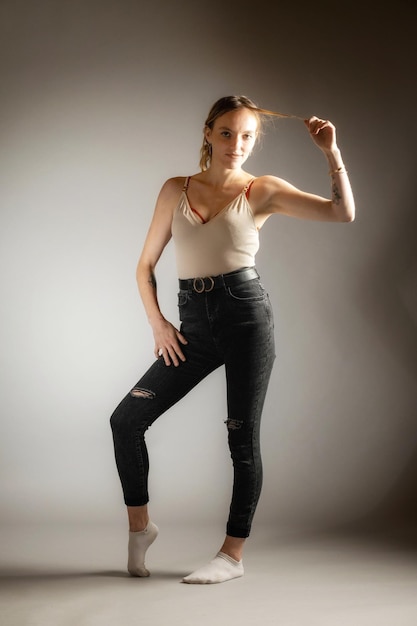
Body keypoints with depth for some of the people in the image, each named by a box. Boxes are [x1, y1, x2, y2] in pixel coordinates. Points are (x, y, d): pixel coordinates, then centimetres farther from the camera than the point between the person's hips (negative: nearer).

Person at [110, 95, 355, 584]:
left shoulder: (262, 191, 2)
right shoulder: (176, 190, 10)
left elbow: (343, 212, -6)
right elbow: (146, 264, 12)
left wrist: (331, 152, -13)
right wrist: (158, 324, 3)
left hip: (245, 313, -3)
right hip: (193, 323, 3)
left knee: (242, 438, 0)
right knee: (126, 418, -3)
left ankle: (233, 554, 15)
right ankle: (139, 526, 16)